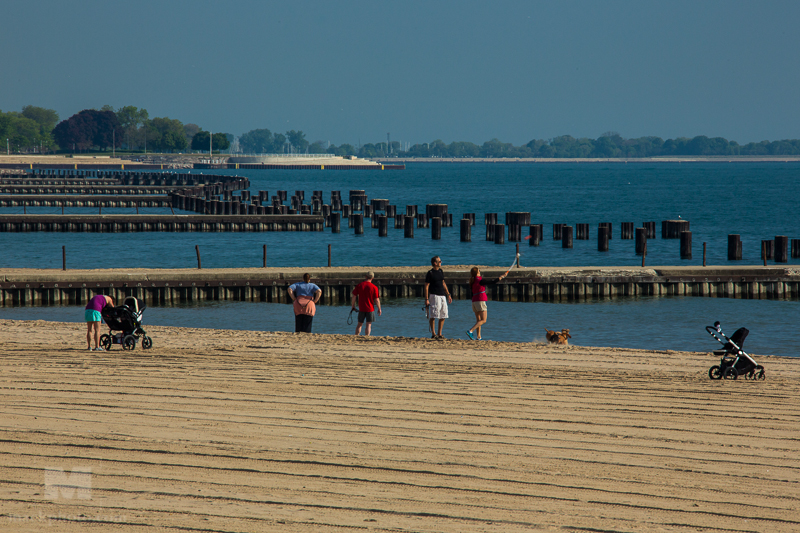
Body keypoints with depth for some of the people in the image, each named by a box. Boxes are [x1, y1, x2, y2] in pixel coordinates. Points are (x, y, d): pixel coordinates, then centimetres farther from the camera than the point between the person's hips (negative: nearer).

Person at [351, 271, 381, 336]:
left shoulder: (359, 285, -1)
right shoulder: (374, 287, -9)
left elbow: (354, 296, 1)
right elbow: (377, 300, -8)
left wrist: (353, 306, 14)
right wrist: (379, 309, 4)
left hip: (361, 309, 3)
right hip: (370, 309, -3)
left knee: (359, 324, 13)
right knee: (369, 325, 1)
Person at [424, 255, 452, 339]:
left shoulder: (440, 271, 15)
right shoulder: (430, 273, -7)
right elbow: (426, 286, -8)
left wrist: (448, 295, 20)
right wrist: (426, 299, -14)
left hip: (442, 296, 8)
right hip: (434, 296, -8)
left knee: (443, 316, 7)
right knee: (433, 316, -6)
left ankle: (439, 334, 13)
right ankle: (433, 334, -3)